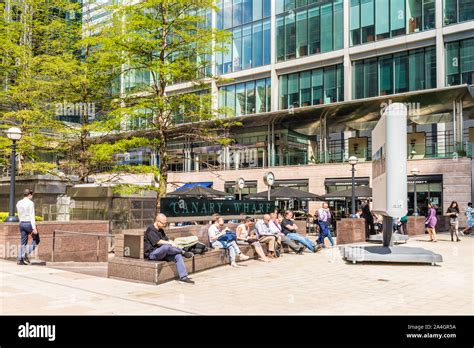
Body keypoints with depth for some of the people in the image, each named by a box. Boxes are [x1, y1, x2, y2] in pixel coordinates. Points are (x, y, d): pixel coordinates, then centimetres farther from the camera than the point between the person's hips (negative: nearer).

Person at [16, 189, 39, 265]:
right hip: (29, 223, -7)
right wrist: (34, 228, -18)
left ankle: (20, 259, 5)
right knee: (36, 239, 10)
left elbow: (19, 216, 18)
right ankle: (27, 254, -4)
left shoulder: (18, 203, 10)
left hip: (21, 224, 7)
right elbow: (32, 216, -17)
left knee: (23, 242, 11)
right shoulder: (30, 203, -12)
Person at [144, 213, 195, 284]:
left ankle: (183, 277, -22)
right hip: (152, 254, -8)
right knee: (166, 246, -36)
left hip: (162, 253, 8)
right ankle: (183, 252, -12)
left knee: (178, 255, -17)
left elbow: (167, 239, 17)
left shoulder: (161, 230, 19)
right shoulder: (150, 230, -9)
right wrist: (171, 243, -17)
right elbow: (158, 242, -19)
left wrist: (171, 242, -3)